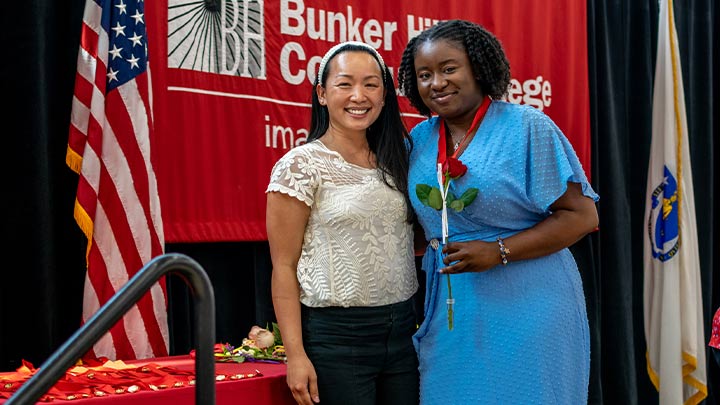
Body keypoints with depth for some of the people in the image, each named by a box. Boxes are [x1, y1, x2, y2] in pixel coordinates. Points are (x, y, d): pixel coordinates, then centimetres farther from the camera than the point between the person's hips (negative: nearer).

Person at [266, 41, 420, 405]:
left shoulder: (394, 162, 10)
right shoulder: (301, 165, -7)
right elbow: (284, 269, -8)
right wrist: (296, 355, -14)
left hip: (402, 330, 6)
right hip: (336, 336, -5)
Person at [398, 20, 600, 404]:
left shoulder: (527, 127, -9)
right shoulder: (418, 140, 7)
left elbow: (581, 216, -11)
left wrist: (499, 251, -19)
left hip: (527, 312, -5)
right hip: (450, 316, 5)